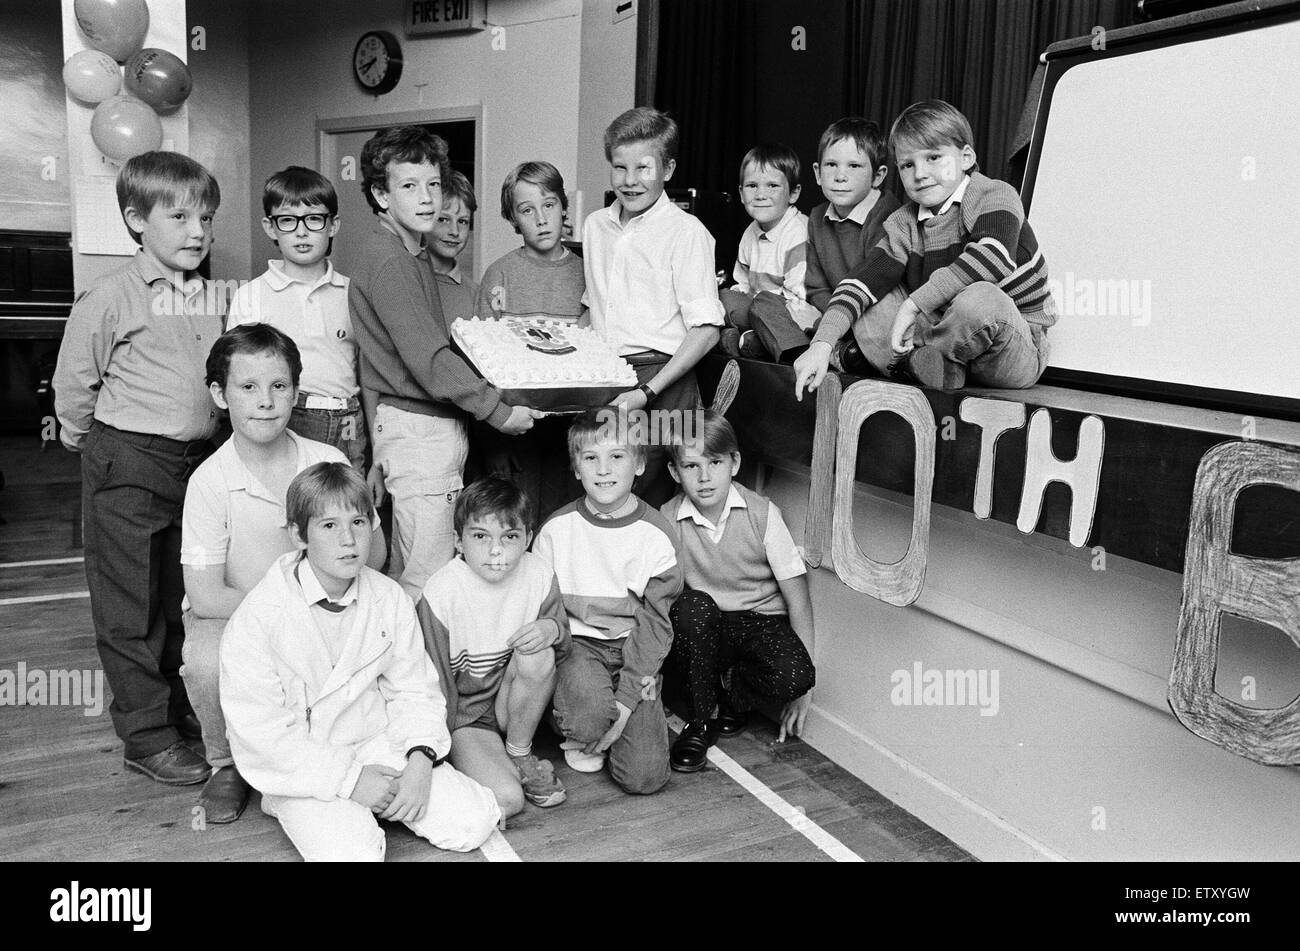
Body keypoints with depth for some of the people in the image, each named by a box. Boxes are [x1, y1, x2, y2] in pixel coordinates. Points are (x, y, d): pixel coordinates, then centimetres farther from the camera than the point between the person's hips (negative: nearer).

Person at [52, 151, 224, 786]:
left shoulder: (214, 298, 7)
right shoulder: (112, 298, -11)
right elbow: (75, 380, -3)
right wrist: (85, 442, 7)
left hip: (196, 458, 6)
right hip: (128, 465, -6)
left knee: (185, 595, 16)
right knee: (131, 603, 3)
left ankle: (179, 706, 32)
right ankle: (146, 735, 13)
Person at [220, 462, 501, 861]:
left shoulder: (389, 598, -3)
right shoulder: (258, 617, -16)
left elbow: (414, 690, 2)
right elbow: (260, 731, -16)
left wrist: (420, 761, -16)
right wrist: (348, 779, -19)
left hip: (379, 744, 4)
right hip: (301, 766, -3)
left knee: (474, 822, -10)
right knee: (354, 851, -28)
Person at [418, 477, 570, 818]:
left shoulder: (539, 575, -13)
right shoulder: (441, 593, -23)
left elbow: (565, 642, 2)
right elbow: (436, 681, -14)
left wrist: (552, 629, -22)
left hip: (512, 699, 5)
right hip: (463, 711, -4)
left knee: (539, 655, -29)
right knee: (505, 799, -27)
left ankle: (519, 755, -5)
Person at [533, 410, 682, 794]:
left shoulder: (656, 534, -6)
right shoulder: (556, 529, -4)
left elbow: (654, 621, -5)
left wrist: (628, 697, -12)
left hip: (634, 649, 0)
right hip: (577, 644, 0)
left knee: (644, 777, -12)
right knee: (591, 708, -34)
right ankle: (578, 737, 3)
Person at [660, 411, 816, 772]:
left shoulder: (762, 514, -11)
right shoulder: (667, 519, -8)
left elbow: (798, 602, -8)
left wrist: (803, 689, -9)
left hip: (760, 621, -1)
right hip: (701, 633, 1)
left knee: (792, 677, -32)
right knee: (693, 605, -34)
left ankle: (729, 692, 3)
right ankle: (701, 718, -12)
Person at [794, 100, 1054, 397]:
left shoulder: (996, 196, -10)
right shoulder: (904, 224, 4)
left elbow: (991, 257, -32)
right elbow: (862, 282, -7)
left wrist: (913, 304, -33)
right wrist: (821, 344, -22)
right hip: (954, 340, 5)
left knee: (978, 299, -37)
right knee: (872, 309, -7)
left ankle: (914, 363, -14)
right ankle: (940, 369, -24)